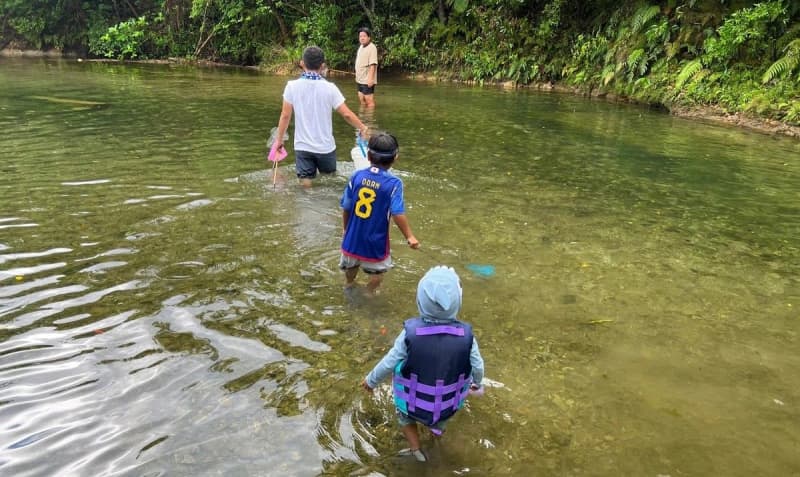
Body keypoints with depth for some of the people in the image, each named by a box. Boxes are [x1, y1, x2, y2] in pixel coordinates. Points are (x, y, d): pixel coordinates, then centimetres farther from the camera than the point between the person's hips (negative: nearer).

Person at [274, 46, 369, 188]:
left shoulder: (292, 86, -7)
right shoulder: (329, 88, -9)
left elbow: (285, 115, -4)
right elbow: (347, 114, -8)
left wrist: (279, 139, 8)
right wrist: (362, 127, 9)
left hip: (302, 146, 0)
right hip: (325, 147, 0)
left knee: (306, 182, 6)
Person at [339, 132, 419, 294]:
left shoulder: (356, 176, -10)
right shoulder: (394, 183, -20)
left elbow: (346, 208, -3)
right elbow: (398, 214, -24)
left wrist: (346, 228, 14)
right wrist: (410, 237, -14)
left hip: (353, 235, 4)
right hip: (376, 238, -4)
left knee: (351, 264, 30)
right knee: (377, 269, 23)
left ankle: (348, 286, 52)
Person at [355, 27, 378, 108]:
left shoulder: (371, 47, -14)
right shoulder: (361, 46, 13)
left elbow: (373, 65, -21)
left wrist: (370, 79, -26)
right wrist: (357, 76, 18)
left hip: (367, 80, -9)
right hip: (360, 80, 9)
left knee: (369, 100, -4)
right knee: (362, 99, 17)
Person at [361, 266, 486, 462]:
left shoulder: (410, 332, -27)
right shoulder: (466, 335, -23)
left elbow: (388, 363, -15)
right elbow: (477, 366, -9)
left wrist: (371, 380, 5)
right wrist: (477, 383, 14)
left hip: (415, 406, -1)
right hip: (449, 407, 1)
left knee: (403, 413, 33)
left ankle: (416, 450, 32)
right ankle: (438, 426, 55)